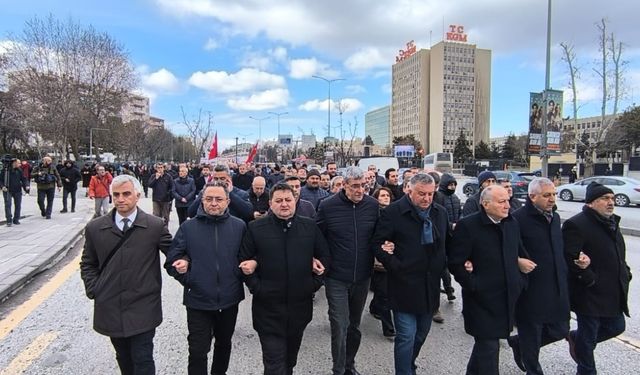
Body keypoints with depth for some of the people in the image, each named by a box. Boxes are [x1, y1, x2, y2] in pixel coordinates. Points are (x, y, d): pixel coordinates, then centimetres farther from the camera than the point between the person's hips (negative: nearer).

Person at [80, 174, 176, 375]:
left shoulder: (155, 226, -6)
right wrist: (93, 289, 0)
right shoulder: (95, 228, 2)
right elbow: (88, 264, 12)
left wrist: (182, 261, -19)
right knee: (124, 359, 20)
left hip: (143, 309, -3)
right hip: (110, 308, 3)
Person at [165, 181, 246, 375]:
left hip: (229, 300, 2)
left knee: (224, 343, 23)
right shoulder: (188, 227, -6)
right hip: (198, 300, -1)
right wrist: (187, 279, -9)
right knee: (198, 351, 6)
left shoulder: (239, 226, -5)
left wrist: (240, 277, -5)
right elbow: (171, 261, -1)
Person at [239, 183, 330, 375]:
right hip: (269, 308, -3)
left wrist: (315, 283, 1)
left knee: (291, 357, 24)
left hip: (300, 306, 3)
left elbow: (324, 257, 10)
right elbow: (244, 262, -1)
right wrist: (256, 287, -8)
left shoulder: (310, 226, 1)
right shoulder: (255, 228, -6)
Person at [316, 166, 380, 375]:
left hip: (362, 277, 3)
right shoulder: (328, 206, -11)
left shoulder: (373, 205, -4)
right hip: (336, 278, -3)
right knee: (340, 327, -2)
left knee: (354, 326, 18)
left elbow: (378, 236, 9)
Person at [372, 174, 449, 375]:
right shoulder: (393, 212, -11)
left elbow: (447, 243, 19)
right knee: (406, 337, -1)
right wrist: (395, 266, -14)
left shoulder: (440, 212, 7)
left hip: (430, 285, 6)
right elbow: (377, 244, -10)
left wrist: (441, 265, 8)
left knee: (421, 333, 18)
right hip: (405, 284, -5)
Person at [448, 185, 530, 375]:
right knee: (489, 349, 0)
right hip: (482, 299, -6)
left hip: (507, 298, 7)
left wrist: (520, 281, 8)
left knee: (485, 343, 22)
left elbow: (520, 255, 17)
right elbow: (455, 263, -16)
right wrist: (474, 286, -16)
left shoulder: (512, 224, 6)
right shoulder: (467, 225, -16)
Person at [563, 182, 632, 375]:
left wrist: (625, 274, 8)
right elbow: (571, 259, -24)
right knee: (588, 337, 8)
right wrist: (591, 280, -20)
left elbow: (618, 254, 21)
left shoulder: (611, 222, 11)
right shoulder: (576, 225, -19)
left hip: (613, 292, 8)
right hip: (590, 294, -8)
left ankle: (575, 338, 39)